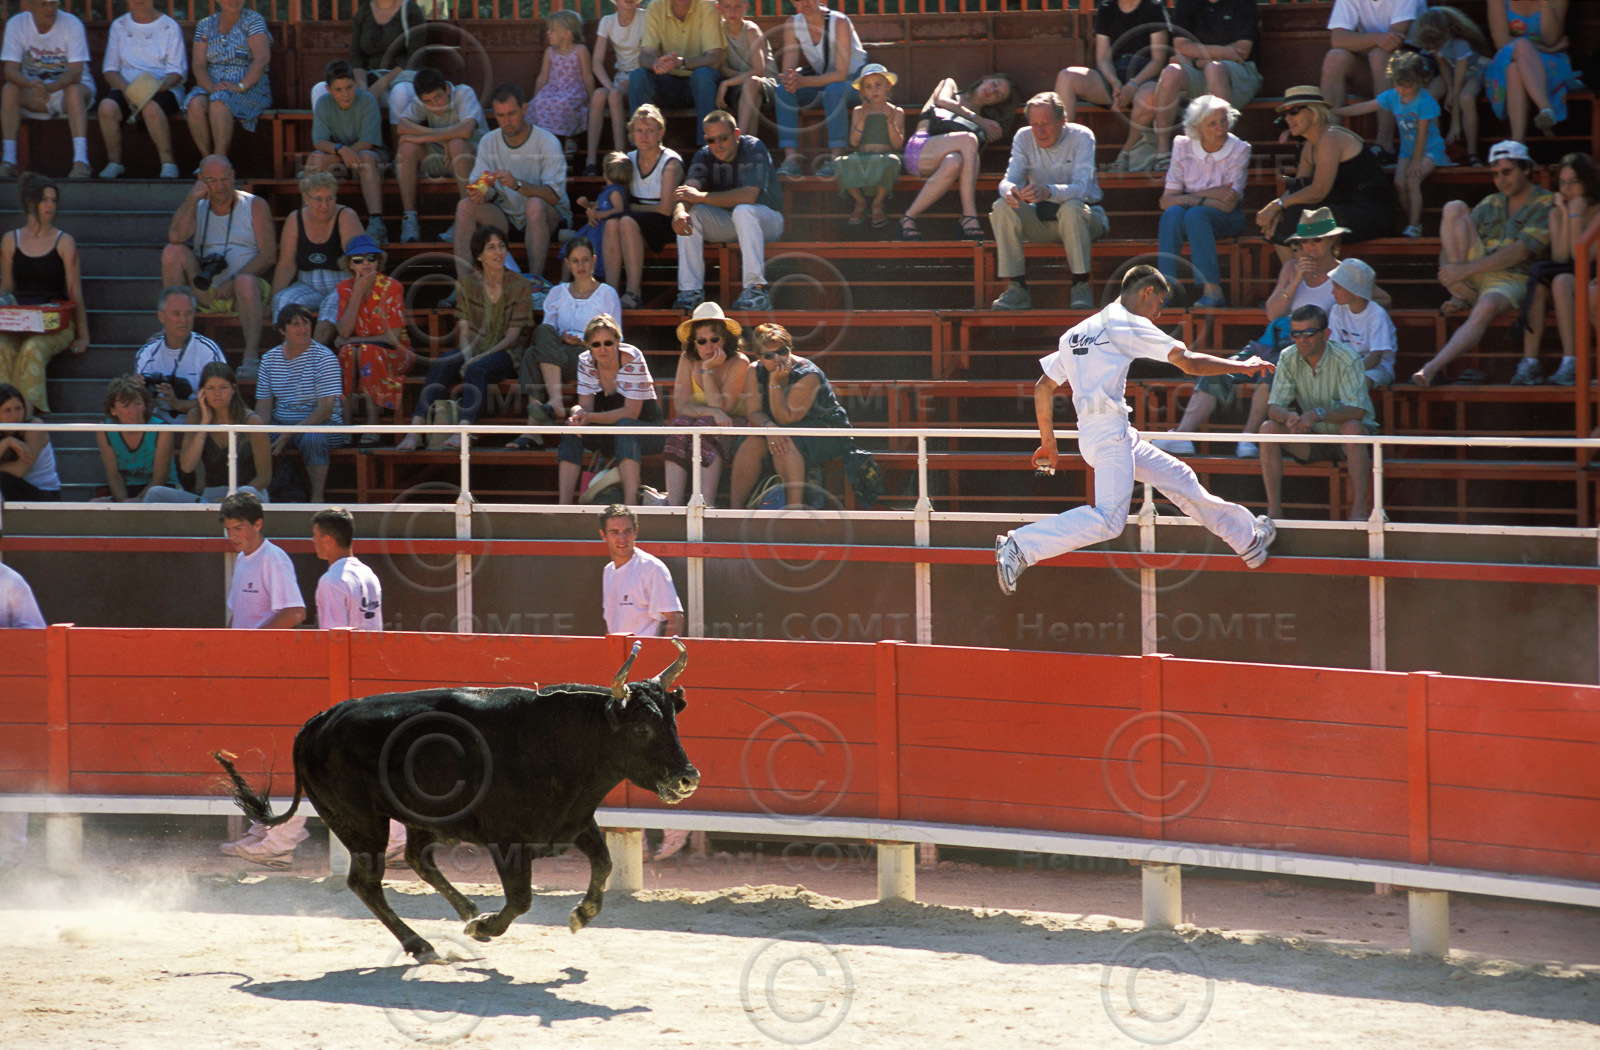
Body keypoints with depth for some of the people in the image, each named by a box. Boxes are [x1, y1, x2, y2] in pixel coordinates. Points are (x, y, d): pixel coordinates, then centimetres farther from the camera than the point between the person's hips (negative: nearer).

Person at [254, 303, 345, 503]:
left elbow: (325, 409, -14)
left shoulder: (324, 357, -7)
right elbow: (263, 404, 8)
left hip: (323, 425, -4)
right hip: (280, 424, 4)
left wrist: (289, 434, -23)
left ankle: (317, 499, -26)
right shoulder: (269, 359, 8)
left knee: (312, 439, -38)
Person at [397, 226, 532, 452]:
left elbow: (512, 336, -7)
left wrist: (479, 358, -19)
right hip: (473, 350, 3)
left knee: (477, 369, -36)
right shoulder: (466, 285, 7)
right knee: (440, 364, -29)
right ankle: (416, 430, -40)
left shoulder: (520, 286, -2)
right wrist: (467, 358, -19)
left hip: (506, 353, -3)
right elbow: (465, 331, 2)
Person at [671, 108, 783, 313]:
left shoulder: (754, 150, -18)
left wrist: (701, 197, -30)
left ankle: (756, 289, -39)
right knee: (688, 214, -21)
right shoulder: (705, 156, -3)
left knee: (742, 211, -37)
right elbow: (689, 190, -19)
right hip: (726, 223, 5)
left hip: (766, 219, -5)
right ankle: (690, 290, -22)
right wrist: (680, 210, -43)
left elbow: (749, 196, -30)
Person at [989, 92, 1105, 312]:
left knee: (1071, 207, -38)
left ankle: (1081, 286, -29)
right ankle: (1016, 288, -22)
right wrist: (1009, 190, -38)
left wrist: (1047, 192, -48)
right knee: (1002, 207, -23)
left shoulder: (1081, 137, -15)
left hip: (1084, 215, -4)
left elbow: (1081, 188, -27)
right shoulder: (1023, 138, -3)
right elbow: (1011, 178, -11)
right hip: (1041, 218, 4)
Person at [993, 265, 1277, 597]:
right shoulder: (1127, 324, -3)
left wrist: (1048, 442, 26)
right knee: (1109, 519, -21)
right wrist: (1242, 367, 4)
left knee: (1179, 478, 18)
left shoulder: (1077, 333, 21)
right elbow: (1189, 363, -7)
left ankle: (1247, 539, 27)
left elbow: (1043, 387, 20)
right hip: (1108, 430, -10)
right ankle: (1020, 547, -23)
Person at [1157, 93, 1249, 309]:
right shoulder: (1183, 147, -1)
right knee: (1172, 213, -33)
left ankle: (1212, 290, -41)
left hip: (1225, 219, -2)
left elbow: (1228, 204, -15)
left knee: (1195, 215, -35)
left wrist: (1190, 199, -15)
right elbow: (1166, 200, -6)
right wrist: (1207, 194, -15)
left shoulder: (1239, 150, -7)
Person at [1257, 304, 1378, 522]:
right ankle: (1274, 509, -17)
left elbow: (1357, 411, -28)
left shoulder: (1345, 358, -19)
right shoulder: (1288, 359, -6)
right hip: (1313, 441, 4)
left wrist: (1317, 414, -43)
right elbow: (1273, 408, -10)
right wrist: (1287, 416, -35)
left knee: (1351, 427, -37)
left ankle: (1359, 510, -35)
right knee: (1268, 428, -18)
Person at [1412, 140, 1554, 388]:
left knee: (1486, 307, -41)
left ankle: (1432, 368, -50)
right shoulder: (1490, 204, 21)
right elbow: (1450, 245, 14)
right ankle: (1462, 298, -18)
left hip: (1512, 279, -6)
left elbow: (1521, 251, -13)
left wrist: (1466, 269, -18)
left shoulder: (1546, 205, 1)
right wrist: (1452, 274, -9)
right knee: (1454, 208, -11)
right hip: (1474, 273, 6)